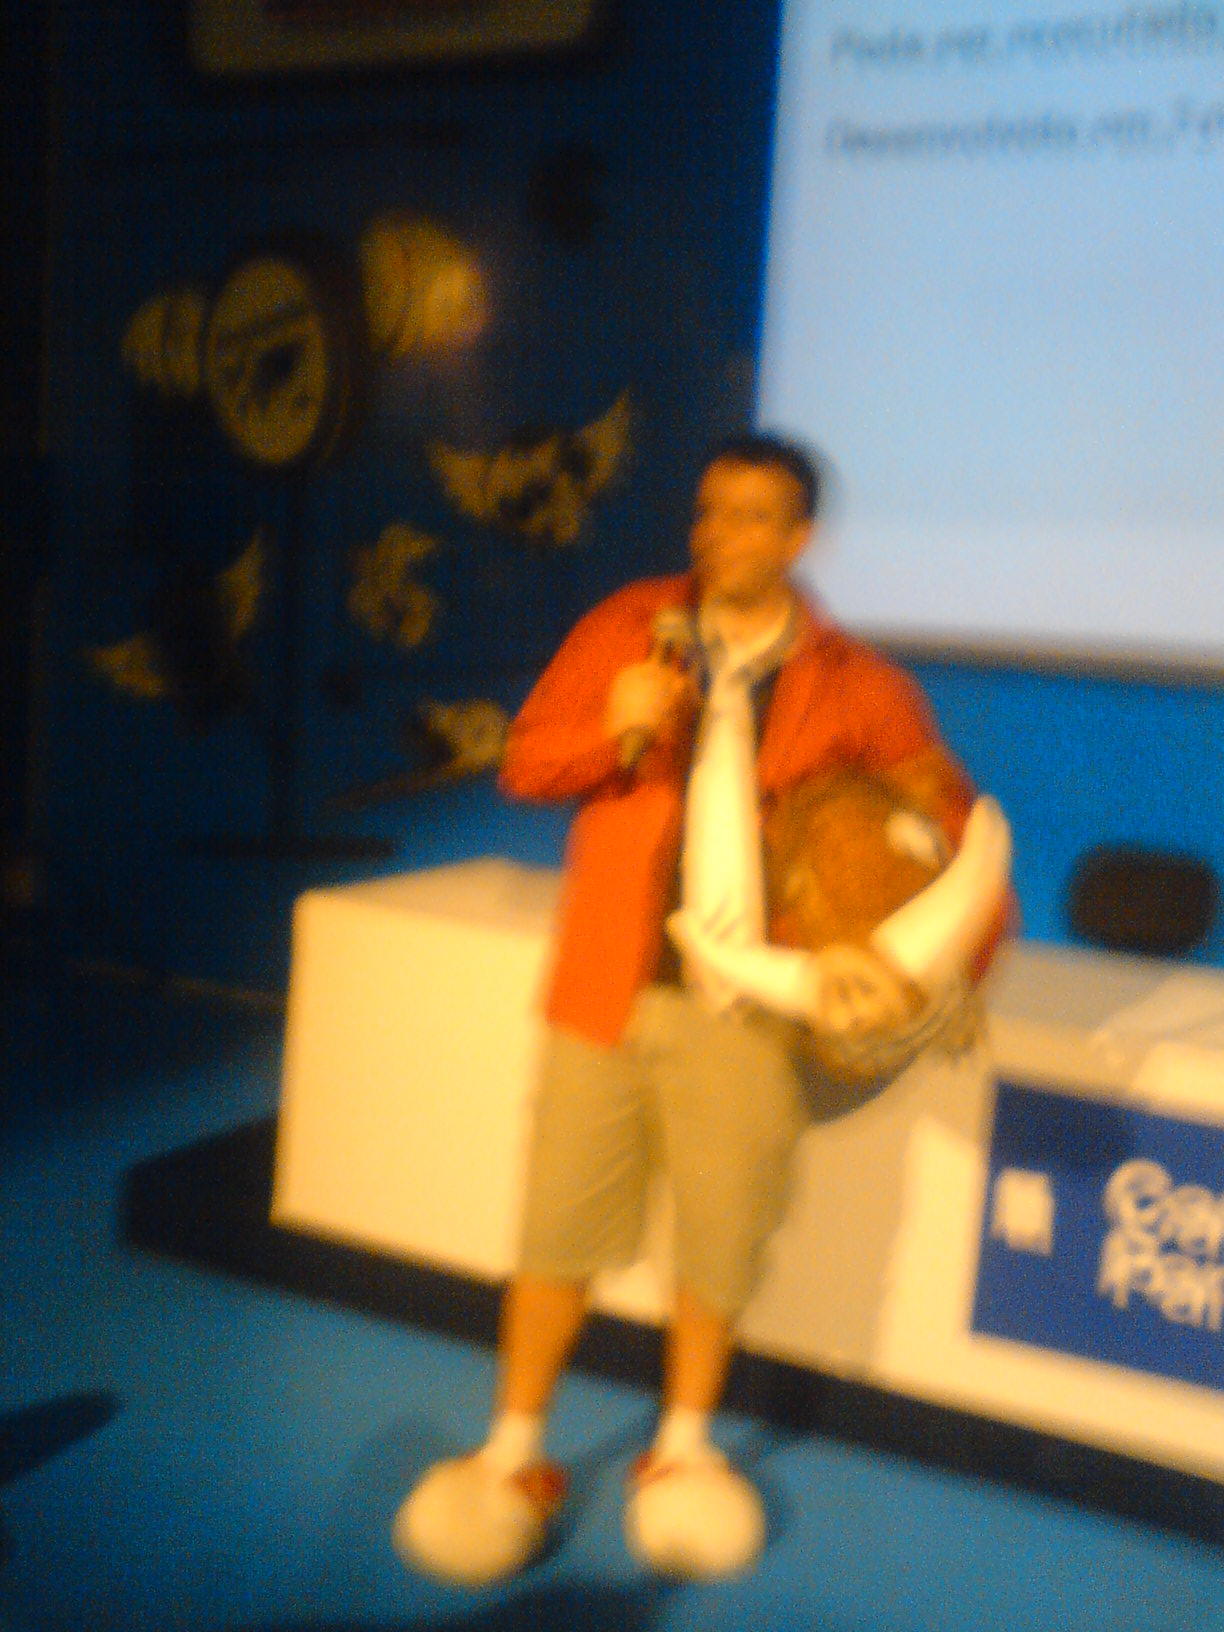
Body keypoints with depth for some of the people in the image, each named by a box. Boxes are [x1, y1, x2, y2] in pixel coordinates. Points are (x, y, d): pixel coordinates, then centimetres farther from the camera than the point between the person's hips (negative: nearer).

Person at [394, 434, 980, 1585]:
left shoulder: (851, 686, 4)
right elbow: (525, 763, 5)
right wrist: (613, 728, -14)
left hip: (746, 1007, 0)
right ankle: (513, 1456, 24)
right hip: (609, 985, 0)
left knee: (723, 1233, 8)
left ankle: (683, 1449, 33)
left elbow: (951, 823, 8)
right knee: (560, 1222, 5)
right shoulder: (628, 628, 6)